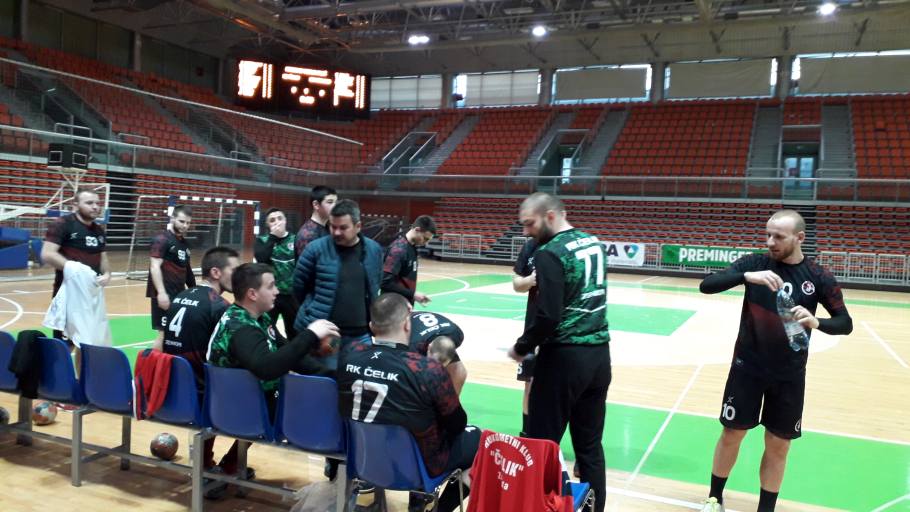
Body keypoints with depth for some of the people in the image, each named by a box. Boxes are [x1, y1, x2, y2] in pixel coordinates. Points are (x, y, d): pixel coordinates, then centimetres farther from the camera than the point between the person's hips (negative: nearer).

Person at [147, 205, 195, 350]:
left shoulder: (184, 242, 15)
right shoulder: (161, 239, -10)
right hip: (165, 295, -8)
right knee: (165, 333, -8)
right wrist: (161, 292, -26)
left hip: (180, 294, 8)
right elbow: (155, 267, -18)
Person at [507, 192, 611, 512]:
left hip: (565, 357, -8)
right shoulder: (593, 243, 9)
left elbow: (547, 315, -19)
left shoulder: (550, 254, -14)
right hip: (599, 353, 8)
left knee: (542, 444, 4)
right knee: (590, 445, 15)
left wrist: (522, 347, -5)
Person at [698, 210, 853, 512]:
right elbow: (707, 285, -16)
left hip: (789, 374, 1)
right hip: (747, 366, -1)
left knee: (778, 445, 10)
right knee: (732, 434, 9)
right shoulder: (754, 263, -7)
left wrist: (816, 322, -24)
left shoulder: (819, 278, -5)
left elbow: (845, 323, -1)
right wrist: (747, 276, -33)